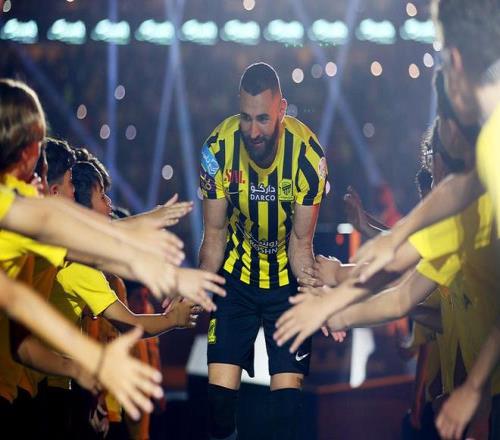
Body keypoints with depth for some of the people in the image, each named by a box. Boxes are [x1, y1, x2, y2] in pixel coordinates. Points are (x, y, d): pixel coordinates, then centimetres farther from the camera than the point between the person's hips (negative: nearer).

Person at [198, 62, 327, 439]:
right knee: (220, 388, -6)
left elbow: (301, 243, -15)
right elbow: (214, 234, -8)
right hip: (236, 278, 1)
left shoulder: (308, 154, -23)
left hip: (287, 281, -1)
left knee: (287, 390, -7)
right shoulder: (219, 148, -19)